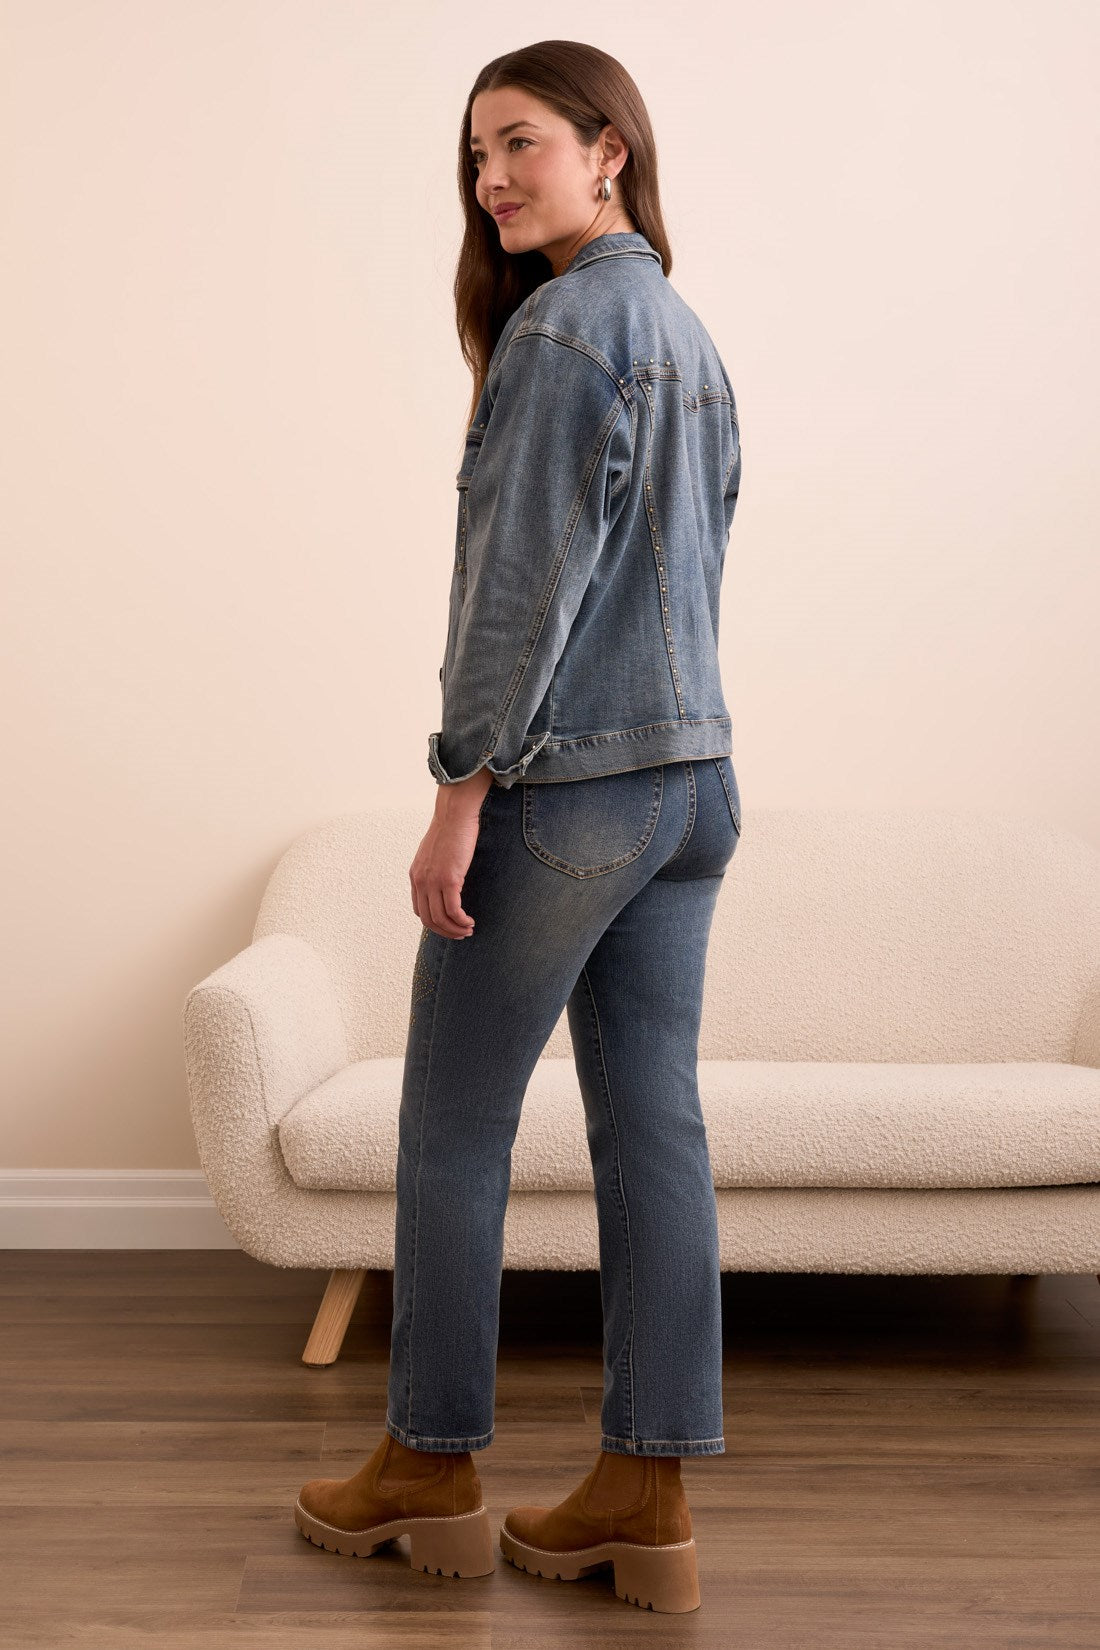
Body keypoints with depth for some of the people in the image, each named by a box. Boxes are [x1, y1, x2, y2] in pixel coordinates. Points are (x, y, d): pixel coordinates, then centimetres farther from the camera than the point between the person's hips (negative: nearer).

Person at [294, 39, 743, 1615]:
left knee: (454, 1127, 4)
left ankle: (432, 1466, 17)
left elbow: (529, 579, -16)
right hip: (693, 781, 9)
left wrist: (462, 790, -14)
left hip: (566, 784, -8)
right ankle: (648, 1494, 14)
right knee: (654, 1127, 7)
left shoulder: (567, 323, -11)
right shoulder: (692, 333, 17)